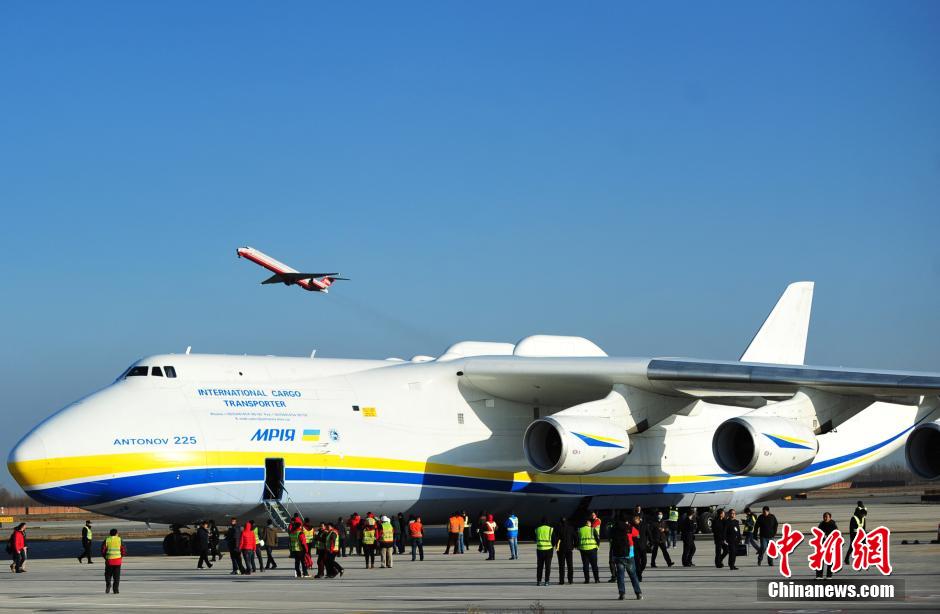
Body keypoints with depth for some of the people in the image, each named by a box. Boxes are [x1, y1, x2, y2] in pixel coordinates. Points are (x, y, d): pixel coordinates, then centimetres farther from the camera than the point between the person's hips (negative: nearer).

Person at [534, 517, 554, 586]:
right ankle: (546, 582, 0)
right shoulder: (551, 529, -5)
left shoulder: (537, 529, 1)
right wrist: (553, 545, 17)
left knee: (539, 566, 10)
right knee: (548, 566, 4)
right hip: (548, 549, -1)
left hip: (540, 549, 1)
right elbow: (554, 540, -2)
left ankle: (538, 581, 6)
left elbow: (535, 540, 10)